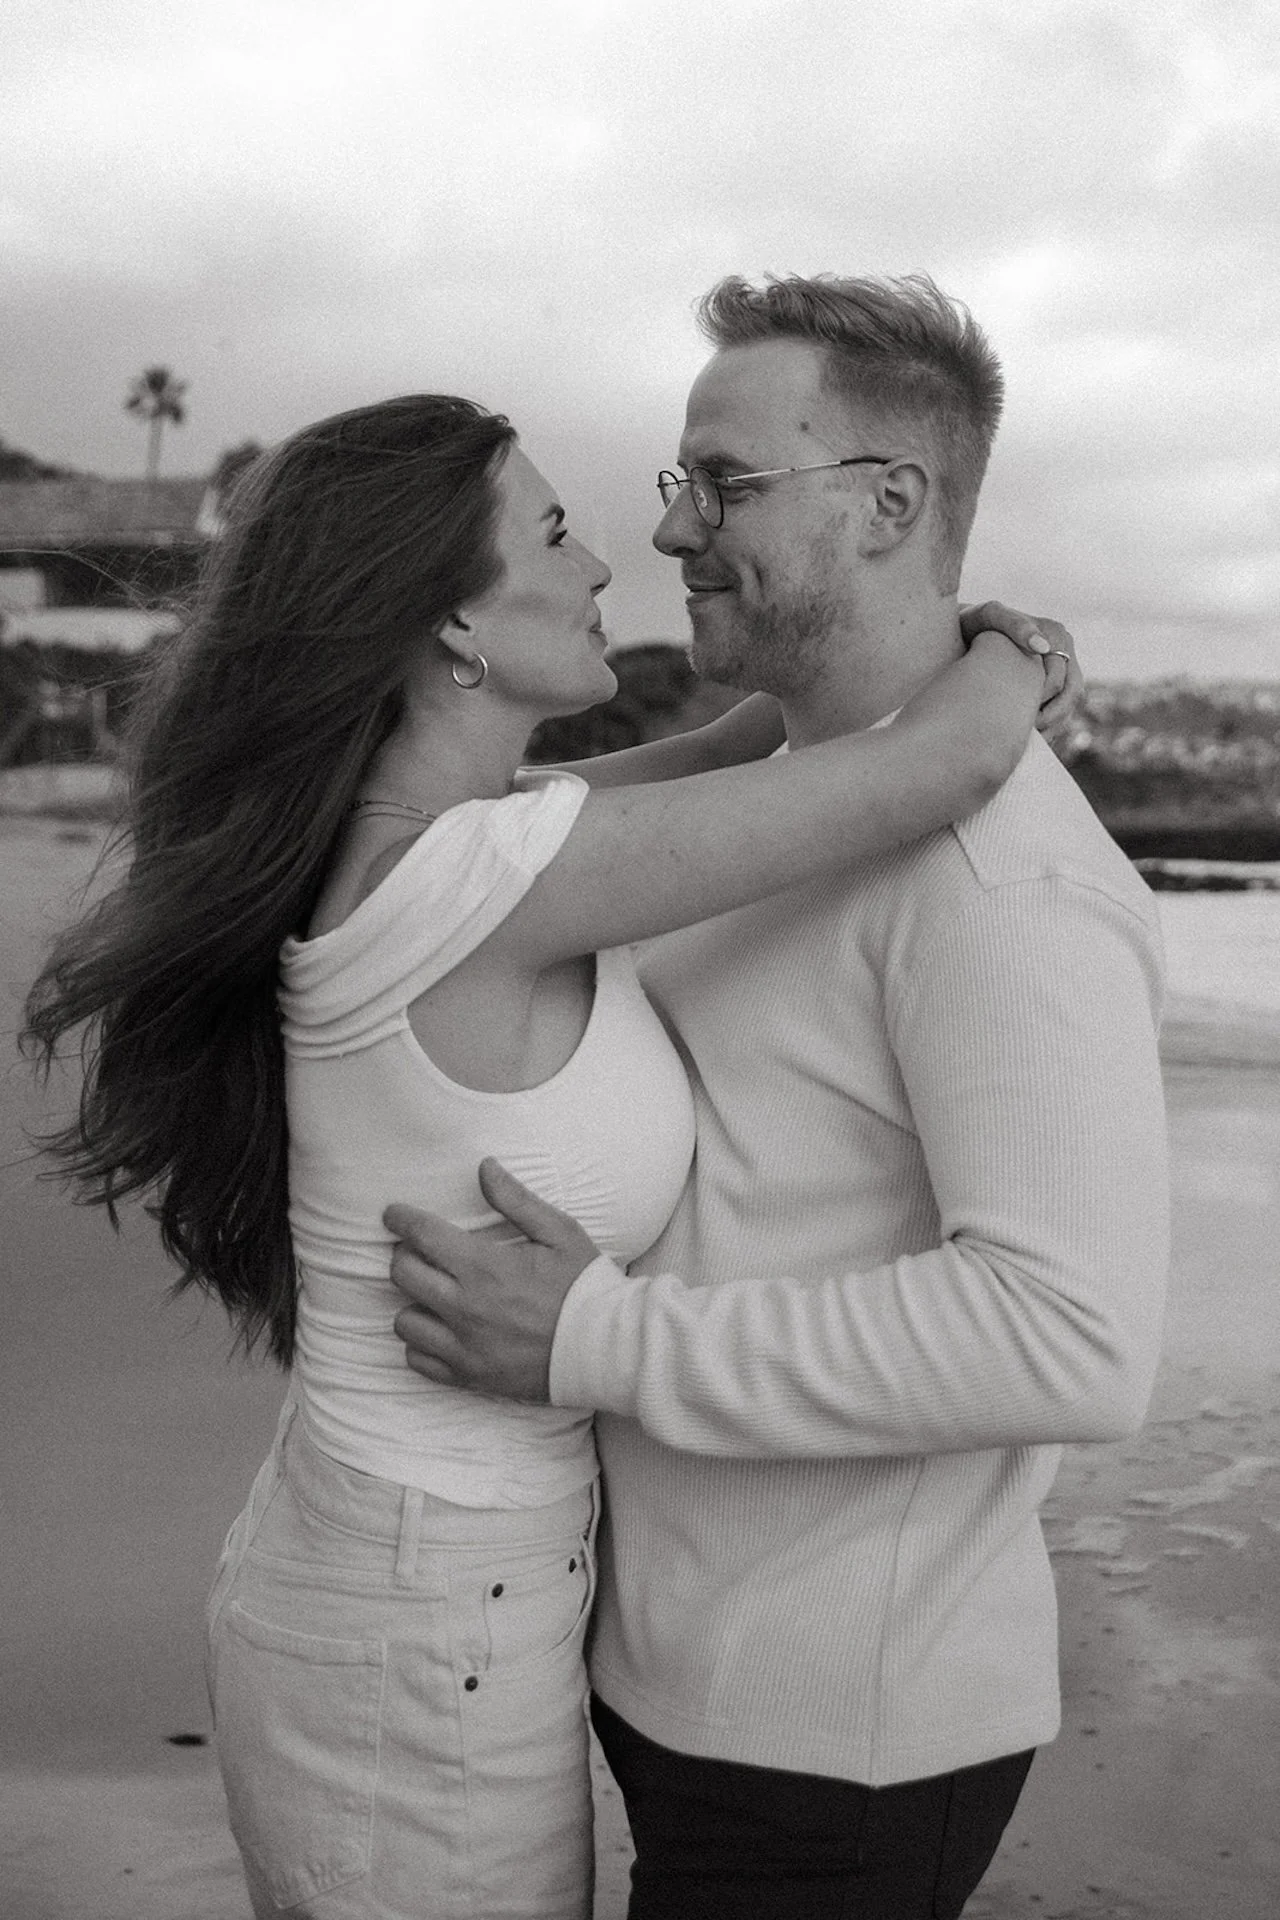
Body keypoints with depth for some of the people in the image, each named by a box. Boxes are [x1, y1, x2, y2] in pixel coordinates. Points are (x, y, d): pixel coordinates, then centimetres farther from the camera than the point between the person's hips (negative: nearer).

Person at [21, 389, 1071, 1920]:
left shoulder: (389, 826, -2)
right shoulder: (453, 878, -27)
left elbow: (637, 787, 17)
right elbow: (948, 762, -24)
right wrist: (1008, 663, -1)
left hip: (369, 1575, 9)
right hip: (422, 1677, -8)